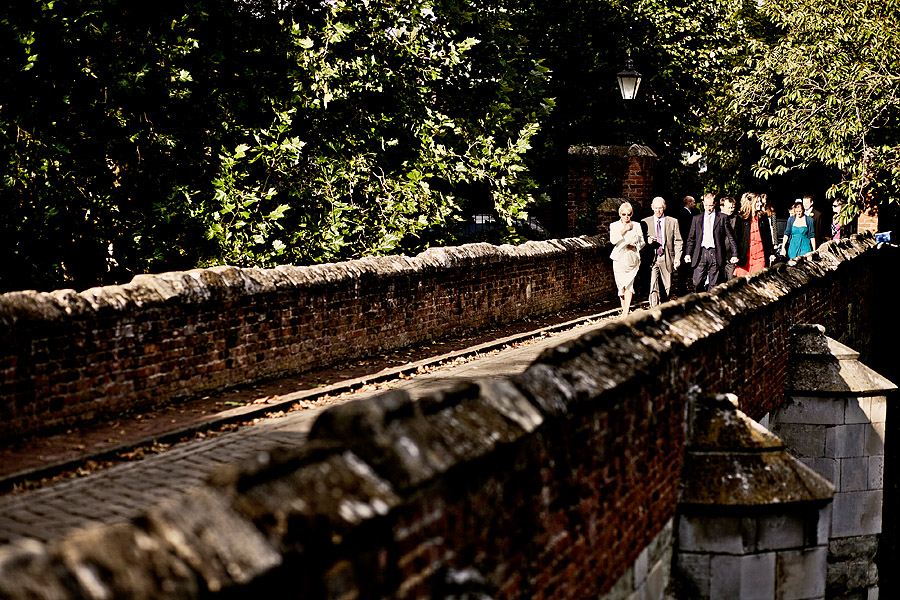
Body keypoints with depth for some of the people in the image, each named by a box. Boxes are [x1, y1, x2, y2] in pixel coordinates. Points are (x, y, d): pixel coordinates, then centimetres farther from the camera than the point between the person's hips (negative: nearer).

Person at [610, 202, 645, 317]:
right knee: (620, 284, 3)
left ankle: (626, 312, -15)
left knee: (629, 283, -11)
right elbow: (613, 240, -9)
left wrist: (635, 246, -8)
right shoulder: (614, 225, 7)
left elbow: (642, 242, 12)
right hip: (619, 258, 1)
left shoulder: (636, 226, 9)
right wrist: (624, 230, -15)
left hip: (632, 258, -1)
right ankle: (624, 308, 18)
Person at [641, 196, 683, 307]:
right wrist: (646, 241, -10)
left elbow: (678, 241, 6)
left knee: (667, 289, 7)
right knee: (653, 287, -14)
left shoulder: (673, 222, 7)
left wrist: (677, 257, -6)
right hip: (652, 259, -1)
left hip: (667, 259, 1)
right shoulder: (645, 222, 8)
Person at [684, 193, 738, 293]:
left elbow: (730, 237, 4)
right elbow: (691, 238, 15)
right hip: (700, 254, 2)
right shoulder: (697, 218, 13)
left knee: (713, 285, -1)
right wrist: (688, 253, 3)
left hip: (715, 254, -2)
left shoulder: (722, 218, 5)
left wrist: (734, 254, -3)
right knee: (697, 283, -3)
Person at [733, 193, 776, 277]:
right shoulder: (741, 217, 1)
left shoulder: (763, 216, 10)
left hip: (760, 254, 2)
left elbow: (768, 236, 13)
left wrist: (772, 253, 10)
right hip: (746, 254, -2)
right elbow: (736, 236, 0)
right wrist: (735, 255, -5)